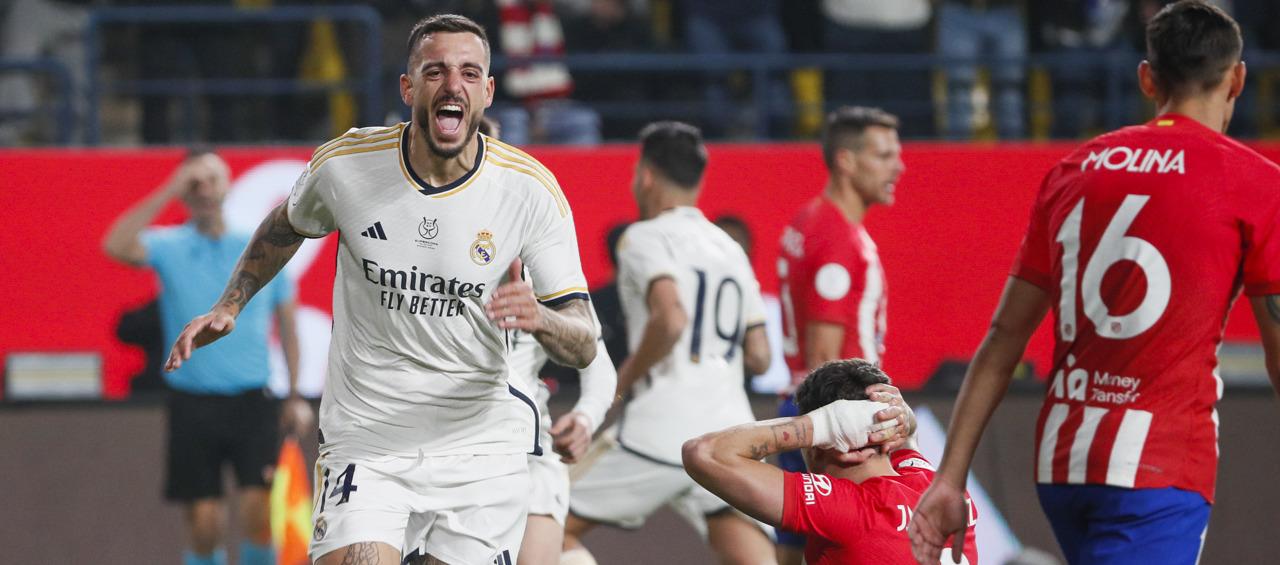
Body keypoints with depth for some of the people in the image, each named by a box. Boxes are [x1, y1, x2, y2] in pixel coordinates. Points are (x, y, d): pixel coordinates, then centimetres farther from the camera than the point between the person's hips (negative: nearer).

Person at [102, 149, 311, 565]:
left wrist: (295, 397, 8)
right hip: (193, 402, 0)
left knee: (257, 508, -13)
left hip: (253, 402, 0)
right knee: (204, 523, -1)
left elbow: (286, 324, 14)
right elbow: (116, 246, -19)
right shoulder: (169, 247, 2)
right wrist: (167, 192, -16)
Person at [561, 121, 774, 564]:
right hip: (728, 427, 6)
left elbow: (671, 319, -21)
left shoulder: (645, 238, -3)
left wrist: (624, 379, -7)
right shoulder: (731, 249, 19)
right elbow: (758, 357, 18)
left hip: (660, 430, -6)